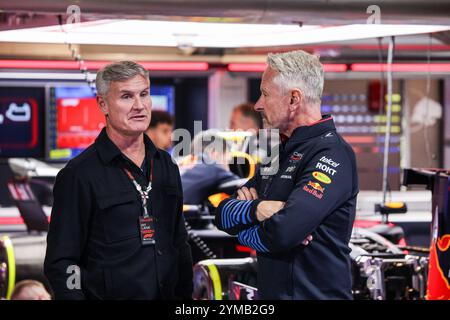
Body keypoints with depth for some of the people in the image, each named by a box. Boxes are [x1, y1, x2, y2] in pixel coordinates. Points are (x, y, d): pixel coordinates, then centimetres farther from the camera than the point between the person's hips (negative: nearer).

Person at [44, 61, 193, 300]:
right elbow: (60, 264, -13)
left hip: (168, 296, 6)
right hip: (108, 294, -6)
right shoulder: (78, 174, -11)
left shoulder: (166, 166, 8)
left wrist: (185, 295, 9)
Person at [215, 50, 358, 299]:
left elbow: (279, 236, -28)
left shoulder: (330, 155, -18)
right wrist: (255, 208, -15)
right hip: (270, 293, 8)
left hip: (315, 293, -8)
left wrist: (241, 227, -7)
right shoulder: (279, 152, 12)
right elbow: (223, 213, 7)